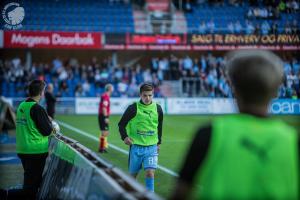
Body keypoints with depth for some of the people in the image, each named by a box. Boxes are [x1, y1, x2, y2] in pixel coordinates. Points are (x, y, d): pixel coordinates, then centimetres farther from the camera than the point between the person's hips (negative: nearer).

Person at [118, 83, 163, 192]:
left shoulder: (158, 109, 2)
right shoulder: (133, 108, -8)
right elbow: (122, 124, 1)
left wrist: (158, 142, 18)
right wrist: (124, 137, -14)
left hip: (152, 147, 1)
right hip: (136, 146, -1)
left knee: (150, 172, -12)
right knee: (133, 174, 9)